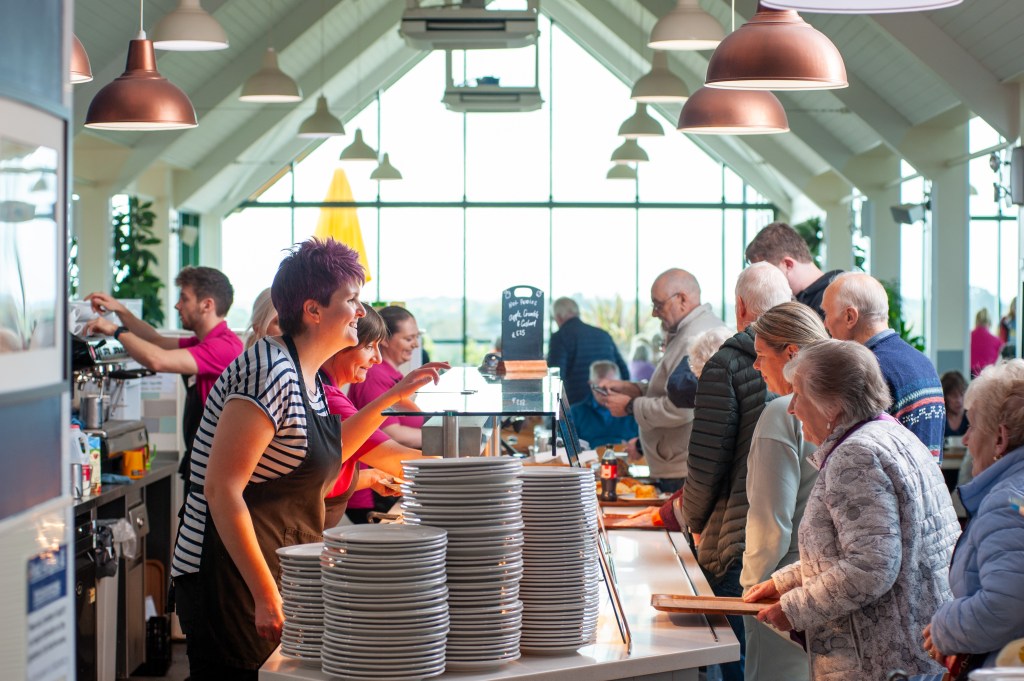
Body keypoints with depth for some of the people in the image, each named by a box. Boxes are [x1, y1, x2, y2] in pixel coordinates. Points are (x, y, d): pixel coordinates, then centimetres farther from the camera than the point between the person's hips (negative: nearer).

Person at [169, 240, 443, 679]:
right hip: (233, 578, -10)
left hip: (282, 572, 10)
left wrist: (391, 397, 23)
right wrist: (267, 597, -26)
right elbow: (222, 489, -24)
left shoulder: (306, 375, 11)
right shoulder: (269, 372, -19)